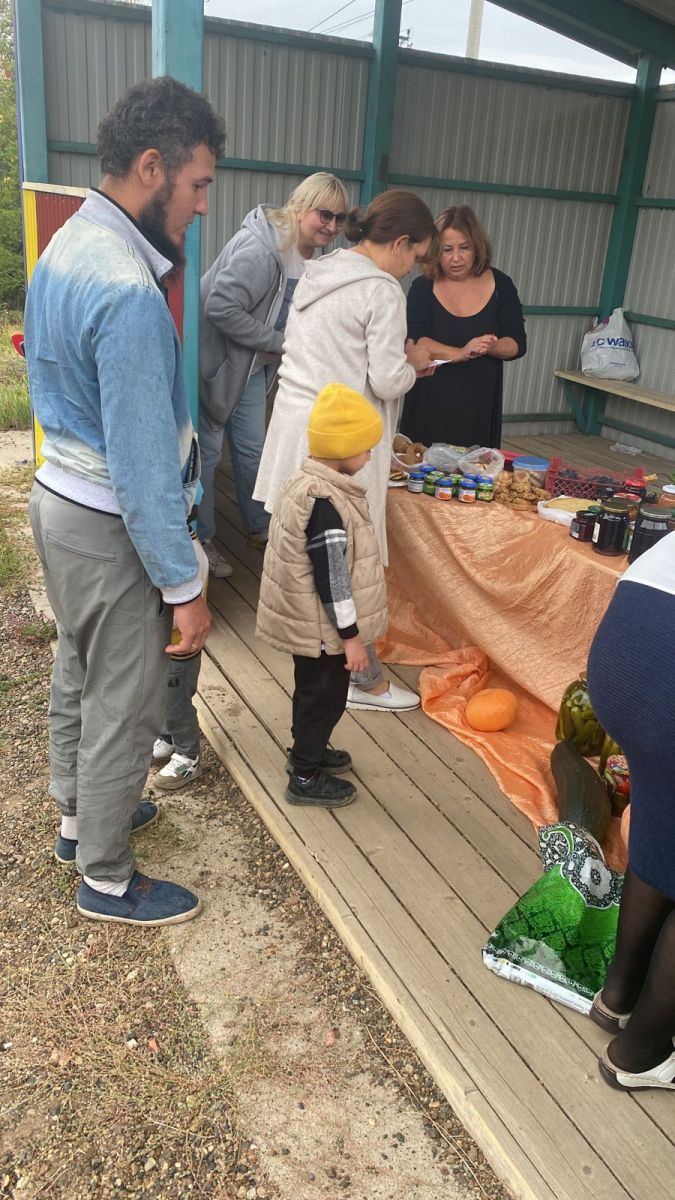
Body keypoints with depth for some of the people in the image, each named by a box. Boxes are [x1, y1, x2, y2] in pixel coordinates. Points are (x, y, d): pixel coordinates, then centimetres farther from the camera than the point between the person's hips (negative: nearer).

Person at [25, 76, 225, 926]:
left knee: (78, 669, 23)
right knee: (123, 705, 6)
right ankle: (105, 880, 25)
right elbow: (141, 462, -26)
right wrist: (184, 586, -20)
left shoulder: (66, 247, 4)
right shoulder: (128, 292, -26)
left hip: (58, 494, 10)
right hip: (109, 526, -10)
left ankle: (80, 815, 45)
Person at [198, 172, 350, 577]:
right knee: (207, 451, 3)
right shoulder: (261, 248, -27)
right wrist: (279, 342, -24)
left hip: (253, 365, 8)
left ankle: (259, 528, 33)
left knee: (252, 449, 17)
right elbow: (221, 308, -31)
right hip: (214, 359, -8)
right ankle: (201, 540, 17)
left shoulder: (313, 255, 2)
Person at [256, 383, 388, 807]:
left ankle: (307, 750, 44)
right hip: (322, 627, -9)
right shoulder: (326, 504, -29)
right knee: (325, 694, 6)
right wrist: (351, 636, -18)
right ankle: (305, 777, 21)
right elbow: (331, 579, -26)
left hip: (305, 619, 10)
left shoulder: (305, 480, 2)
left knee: (314, 689, 25)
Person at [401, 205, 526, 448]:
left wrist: (491, 347, -20)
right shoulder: (423, 287, -2)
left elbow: (518, 343, 2)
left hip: (479, 407, 1)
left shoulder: (500, 285, 2)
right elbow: (413, 341, -13)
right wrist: (459, 353, -25)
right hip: (429, 405, -1)